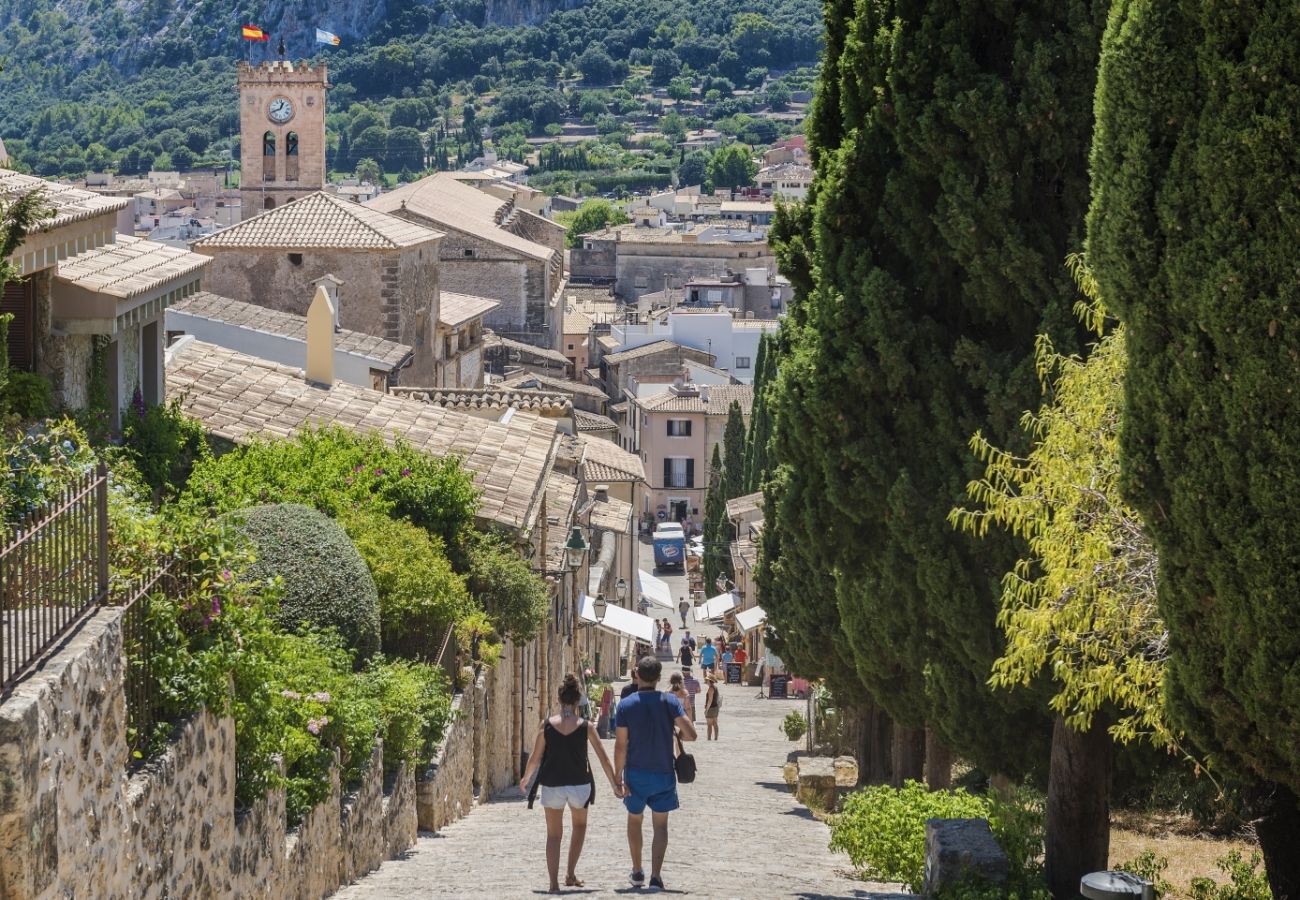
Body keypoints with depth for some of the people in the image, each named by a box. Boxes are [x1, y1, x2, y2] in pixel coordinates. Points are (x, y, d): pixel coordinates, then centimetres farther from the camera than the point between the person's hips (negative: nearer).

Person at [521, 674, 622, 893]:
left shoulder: (547, 725, -6)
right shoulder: (586, 726, -6)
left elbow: (535, 758, 1)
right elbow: (603, 758, -2)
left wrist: (525, 778, 19)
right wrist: (615, 785, 7)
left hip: (552, 785, 0)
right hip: (579, 785, 0)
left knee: (554, 834, 11)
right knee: (579, 826, 26)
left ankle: (554, 883, 1)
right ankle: (571, 874, 23)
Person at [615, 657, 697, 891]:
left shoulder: (626, 705, -7)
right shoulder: (670, 702, -7)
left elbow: (621, 745, -9)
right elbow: (690, 734, -15)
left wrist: (618, 776, -4)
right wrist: (675, 735, 8)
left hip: (636, 774, 0)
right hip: (664, 774, 0)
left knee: (635, 820, 21)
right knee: (660, 826, 7)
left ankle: (637, 872, 28)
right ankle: (656, 876, -5)